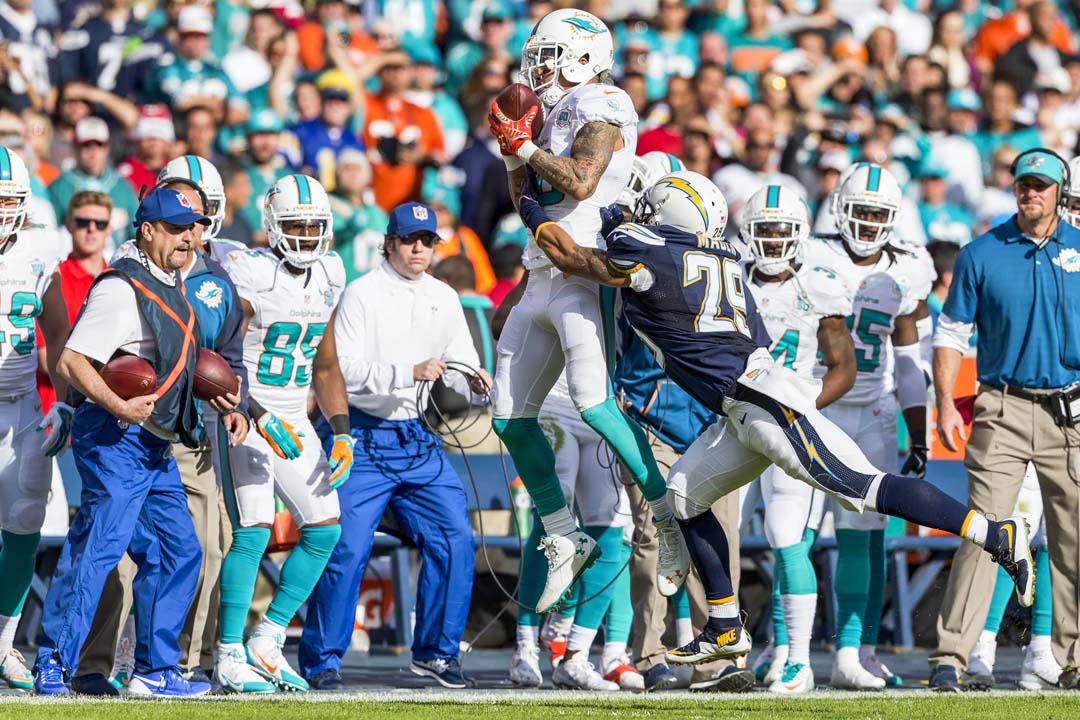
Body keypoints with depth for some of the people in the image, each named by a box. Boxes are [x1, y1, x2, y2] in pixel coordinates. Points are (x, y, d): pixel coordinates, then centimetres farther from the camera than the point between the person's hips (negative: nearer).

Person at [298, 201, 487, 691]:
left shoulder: (444, 299, 11)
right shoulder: (363, 294, -8)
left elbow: (460, 362, 11)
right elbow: (347, 370, -17)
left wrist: (472, 381, -12)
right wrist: (412, 372, -26)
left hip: (417, 440, 6)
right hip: (362, 437, -6)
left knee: (454, 537, -1)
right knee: (346, 548, -10)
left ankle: (435, 652, 12)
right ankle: (322, 659, 1)